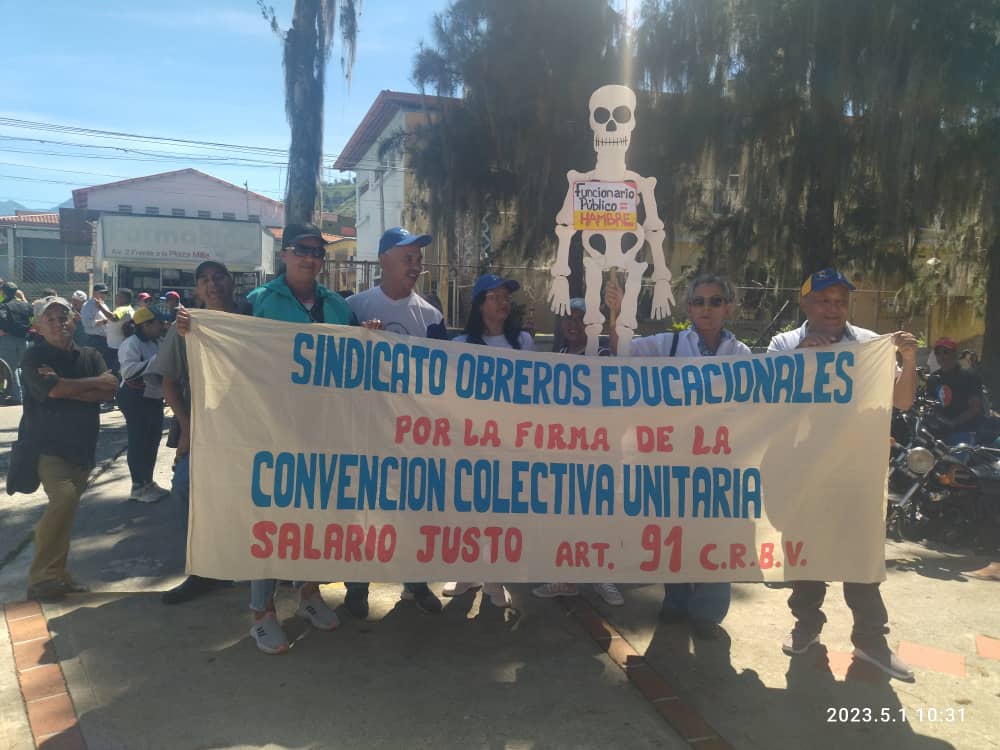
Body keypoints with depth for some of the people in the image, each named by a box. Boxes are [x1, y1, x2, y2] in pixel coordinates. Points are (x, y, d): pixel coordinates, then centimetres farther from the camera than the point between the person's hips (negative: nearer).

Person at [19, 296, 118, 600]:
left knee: (65, 507, 10)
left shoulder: (91, 355, 7)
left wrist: (66, 386, -17)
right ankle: (41, 578, -12)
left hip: (83, 447, 5)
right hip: (47, 446, -5)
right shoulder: (33, 357, -4)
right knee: (63, 500, -22)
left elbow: (109, 391, -7)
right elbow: (53, 389, -21)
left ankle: (56, 573, 21)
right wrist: (96, 381, -10)